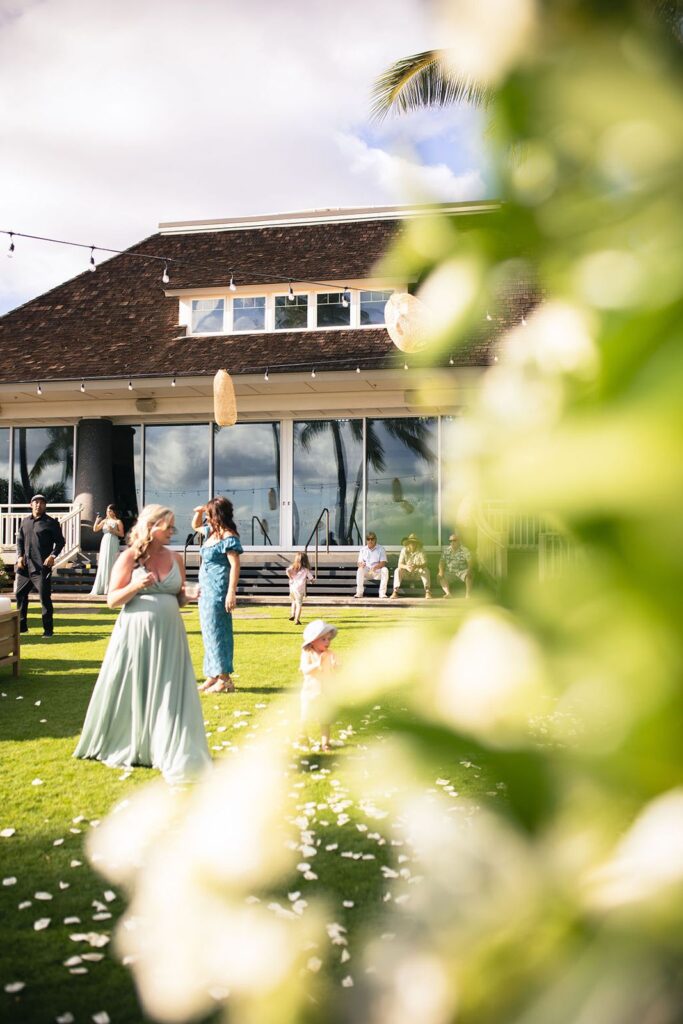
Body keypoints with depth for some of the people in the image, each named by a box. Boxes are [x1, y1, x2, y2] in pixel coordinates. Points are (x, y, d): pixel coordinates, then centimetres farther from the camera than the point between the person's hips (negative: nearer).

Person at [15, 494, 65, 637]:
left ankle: (48, 629, 2)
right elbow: (20, 540, 16)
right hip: (25, 566, 6)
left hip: (42, 566, -6)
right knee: (20, 595, 12)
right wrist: (20, 556, 2)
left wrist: (53, 555, -15)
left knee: (45, 598, -6)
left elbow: (60, 541, -1)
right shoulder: (24, 521, 13)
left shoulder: (51, 523, -2)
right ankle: (21, 626, 25)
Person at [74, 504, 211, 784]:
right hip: (136, 634, -3)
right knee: (131, 695, 6)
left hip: (168, 635, 3)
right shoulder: (129, 557, -4)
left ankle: (171, 754, 9)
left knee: (169, 696, 1)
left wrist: (183, 596, -3)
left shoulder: (175, 559, 8)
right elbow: (112, 599, -4)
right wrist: (136, 585, -20)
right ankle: (124, 748, 25)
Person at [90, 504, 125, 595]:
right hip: (104, 544, 4)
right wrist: (97, 520, -4)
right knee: (103, 565, 3)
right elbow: (95, 529, 9)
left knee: (112, 565, -6)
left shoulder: (118, 521, 2)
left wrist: (113, 530, -15)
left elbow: (121, 534, -3)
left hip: (113, 544, -4)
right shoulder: (104, 521, 14)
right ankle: (101, 587, 5)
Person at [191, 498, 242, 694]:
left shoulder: (229, 537, -14)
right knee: (209, 633, 13)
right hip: (206, 590, 10)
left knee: (217, 632, -8)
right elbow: (195, 525, 33)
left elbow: (235, 565, -18)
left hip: (218, 591, -10)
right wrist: (199, 511, 11)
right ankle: (213, 677, 21)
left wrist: (231, 593, -23)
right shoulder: (211, 532, 12)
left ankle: (225, 679, -3)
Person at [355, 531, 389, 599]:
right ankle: (359, 593, -31)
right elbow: (359, 563, 4)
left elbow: (383, 563, -9)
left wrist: (375, 567, -31)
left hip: (378, 572, -1)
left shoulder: (381, 549, 1)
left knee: (385, 570, -32)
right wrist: (361, 564, -23)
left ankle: (382, 593, -31)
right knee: (360, 570, -30)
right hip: (366, 572, 1)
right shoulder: (363, 550, 9)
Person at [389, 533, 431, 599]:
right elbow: (399, 564, -18)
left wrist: (416, 566, -42)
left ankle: (427, 591, -34)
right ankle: (395, 592, -33)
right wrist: (406, 566, -41)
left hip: (417, 573, -1)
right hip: (407, 573, 1)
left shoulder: (420, 551, -12)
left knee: (425, 570, -30)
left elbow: (424, 564, -21)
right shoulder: (404, 550, -11)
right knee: (398, 570, -27)